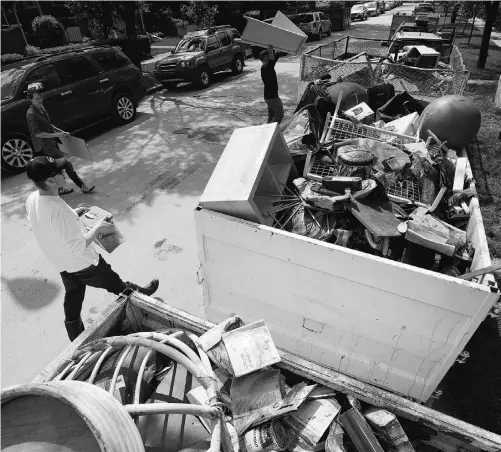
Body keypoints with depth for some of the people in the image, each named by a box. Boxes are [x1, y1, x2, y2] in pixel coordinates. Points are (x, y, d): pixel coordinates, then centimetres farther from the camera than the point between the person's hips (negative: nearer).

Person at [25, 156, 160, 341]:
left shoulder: (32, 199, -9)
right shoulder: (57, 210, -36)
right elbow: (78, 246, -30)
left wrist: (71, 214, 6)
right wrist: (98, 228, -18)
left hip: (63, 264, 8)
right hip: (84, 264, -8)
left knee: (72, 302, 24)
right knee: (116, 284, 19)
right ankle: (140, 295, 46)